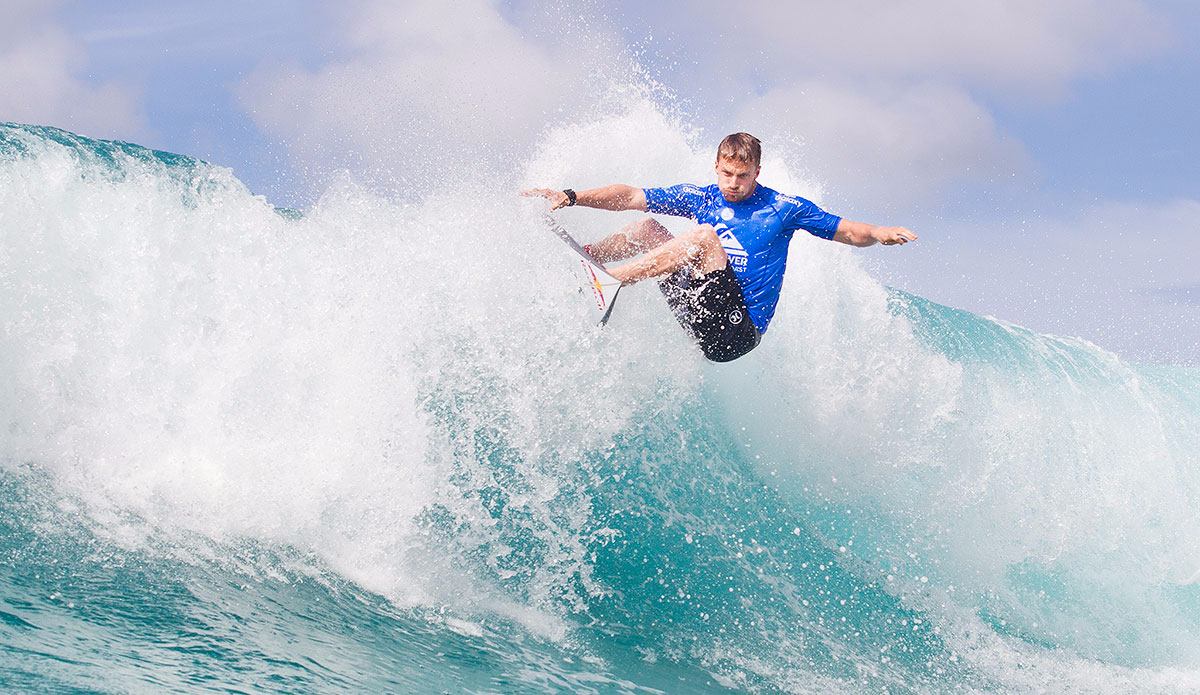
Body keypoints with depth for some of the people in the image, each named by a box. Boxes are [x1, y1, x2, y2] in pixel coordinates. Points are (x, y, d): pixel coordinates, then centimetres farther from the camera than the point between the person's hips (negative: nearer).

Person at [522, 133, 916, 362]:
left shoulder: (783, 208, 0)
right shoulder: (701, 198, 10)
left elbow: (848, 233, 3)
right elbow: (630, 197, 8)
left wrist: (879, 233, -19)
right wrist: (572, 198, -3)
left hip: (737, 331, -5)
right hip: (701, 316, 5)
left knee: (704, 236, -26)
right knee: (647, 226, 3)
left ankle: (604, 280, -30)